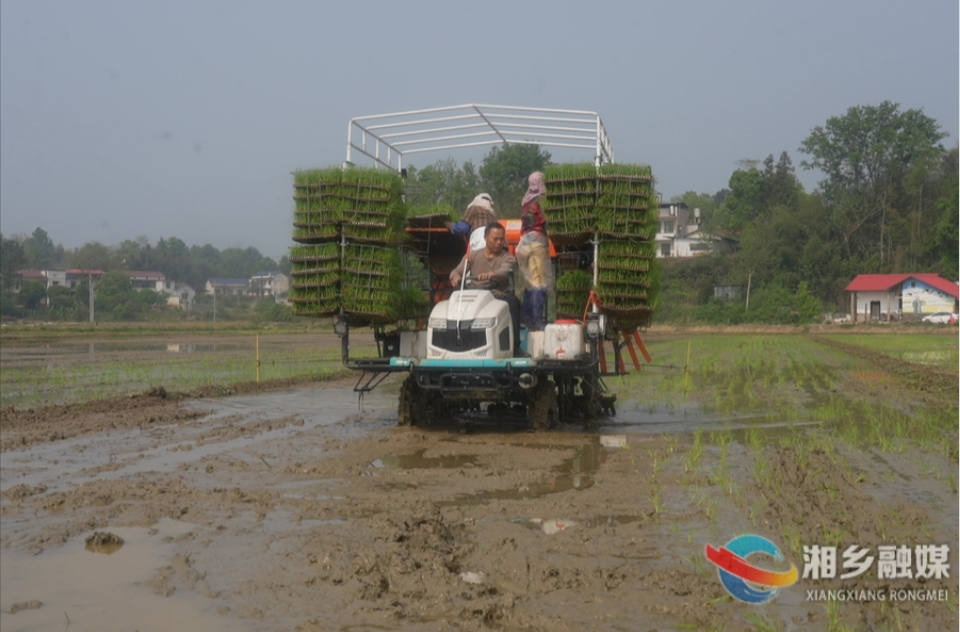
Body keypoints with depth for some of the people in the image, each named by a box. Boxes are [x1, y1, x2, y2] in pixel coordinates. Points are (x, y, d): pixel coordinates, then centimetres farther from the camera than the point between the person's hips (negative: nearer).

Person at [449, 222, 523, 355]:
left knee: (513, 301, -34)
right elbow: (456, 271, 7)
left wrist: (492, 274, -40)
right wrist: (455, 276, -21)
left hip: (499, 297, -1)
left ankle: (515, 345, -32)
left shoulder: (508, 258, 8)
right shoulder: (473, 256, 16)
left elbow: (504, 272, -15)